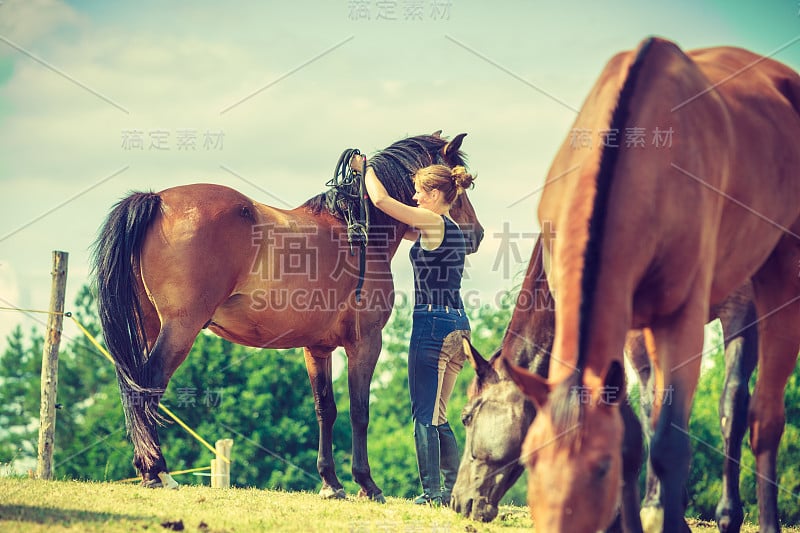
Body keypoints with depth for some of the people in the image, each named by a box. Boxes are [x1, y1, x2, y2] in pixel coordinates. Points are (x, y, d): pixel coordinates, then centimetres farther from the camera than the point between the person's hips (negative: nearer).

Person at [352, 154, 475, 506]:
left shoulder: (434, 223, -10)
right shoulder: (452, 230, 16)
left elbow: (381, 201, -12)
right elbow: (402, 230, 27)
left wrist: (366, 169, 6)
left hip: (432, 324, -9)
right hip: (457, 325, 9)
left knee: (424, 414, -3)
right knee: (437, 417, 15)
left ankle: (432, 491, -4)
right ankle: (455, 487, 14)